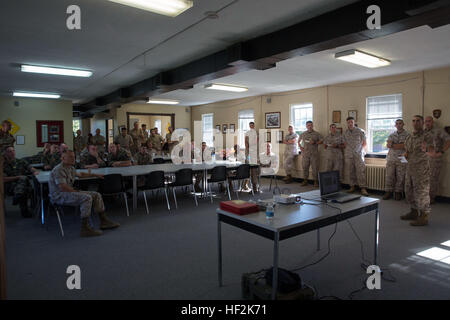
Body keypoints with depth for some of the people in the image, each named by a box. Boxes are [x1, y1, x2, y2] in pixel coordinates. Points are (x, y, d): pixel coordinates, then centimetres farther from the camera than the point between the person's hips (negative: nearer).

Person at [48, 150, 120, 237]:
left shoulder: (70, 168, 14)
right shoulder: (58, 170, -17)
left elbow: (80, 174, 36)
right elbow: (63, 187, -27)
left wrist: (95, 175, 39)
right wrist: (76, 191, -15)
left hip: (70, 192, 10)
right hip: (60, 196, -10)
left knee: (97, 195, 2)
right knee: (87, 198, -31)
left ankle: (104, 222, 6)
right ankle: (85, 228, -28)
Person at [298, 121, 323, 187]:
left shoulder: (317, 134, 5)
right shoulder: (303, 134, 13)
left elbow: (322, 141, 1)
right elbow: (299, 141, 25)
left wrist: (315, 142, -13)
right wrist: (300, 147, 9)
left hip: (314, 153, -2)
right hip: (305, 153, 3)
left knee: (315, 168, -4)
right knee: (305, 167, 4)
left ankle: (315, 181, 3)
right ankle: (305, 180, 14)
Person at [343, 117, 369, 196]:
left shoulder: (360, 131, -1)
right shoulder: (345, 133, 8)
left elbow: (365, 143, 7)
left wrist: (359, 149, 6)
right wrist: (345, 152, 10)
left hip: (358, 154, -3)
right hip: (348, 155, 3)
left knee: (360, 171, -10)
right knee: (350, 171, 4)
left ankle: (363, 188, -12)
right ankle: (352, 186, 14)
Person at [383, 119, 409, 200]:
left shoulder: (407, 135, 1)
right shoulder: (391, 135, 13)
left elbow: (405, 146, -11)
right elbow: (388, 145, 0)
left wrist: (393, 145, -6)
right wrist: (399, 145, -9)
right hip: (391, 158, 3)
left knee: (400, 177, -1)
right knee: (389, 175, 1)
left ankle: (398, 192, 9)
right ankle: (388, 192, 8)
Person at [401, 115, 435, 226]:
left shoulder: (427, 136, -9)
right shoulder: (409, 138, 11)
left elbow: (432, 152, -22)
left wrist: (426, 149, -45)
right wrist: (405, 154, 1)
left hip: (421, 169, -7)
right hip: (409, 168, 7)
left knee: (421, 193, -3)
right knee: (409, 192, 14)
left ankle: (423, 217, 7)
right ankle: (414, 212, 30)